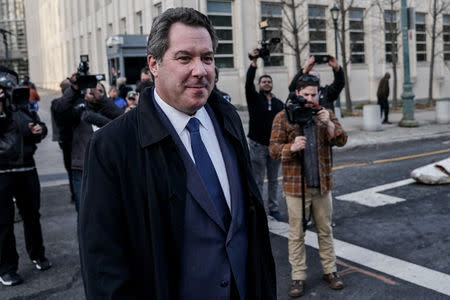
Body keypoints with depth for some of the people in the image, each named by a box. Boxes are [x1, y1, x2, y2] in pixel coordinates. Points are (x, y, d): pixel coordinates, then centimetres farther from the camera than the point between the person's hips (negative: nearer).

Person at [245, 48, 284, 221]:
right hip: (257, 145, -4)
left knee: (273, 179, 11)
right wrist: (254, 62, -26)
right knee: (257, 180, 0)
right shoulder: (254, 98, 2)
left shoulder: (279, 103, 12)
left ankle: (273, 208, 22)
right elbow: (248, 83, -15)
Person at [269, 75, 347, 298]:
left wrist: (328, 123, -20)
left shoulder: (327, 115, 6)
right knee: (297, 233, 5)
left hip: (322, 185, 3)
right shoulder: (283, 117, -2)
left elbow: (341, 141, -3)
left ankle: (330, 271, 28)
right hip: (296, 186, -2)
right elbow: (273, 149, -5)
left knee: (325, 230, 14)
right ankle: (298, 277, 16)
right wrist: (292, 147, -25)